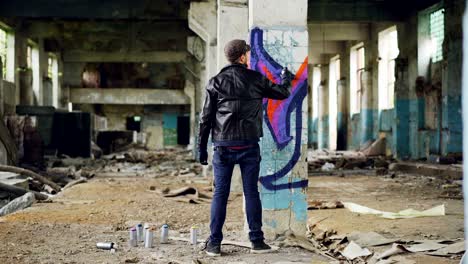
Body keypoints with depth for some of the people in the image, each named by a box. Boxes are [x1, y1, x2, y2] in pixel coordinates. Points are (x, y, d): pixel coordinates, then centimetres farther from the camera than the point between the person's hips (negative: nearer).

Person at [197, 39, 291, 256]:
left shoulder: (216, 82, 1)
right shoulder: (256, 79, 1)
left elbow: (206, 117, 0)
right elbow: (282, 92, 15)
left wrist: (202, 148, 7)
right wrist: (285, 78, 37)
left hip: (223, 146, 0)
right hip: (249, 146, 0)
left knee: (220, 194, 4)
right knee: (251, 192, 6)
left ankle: (214, 243, 5)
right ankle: (257, 241, 10)